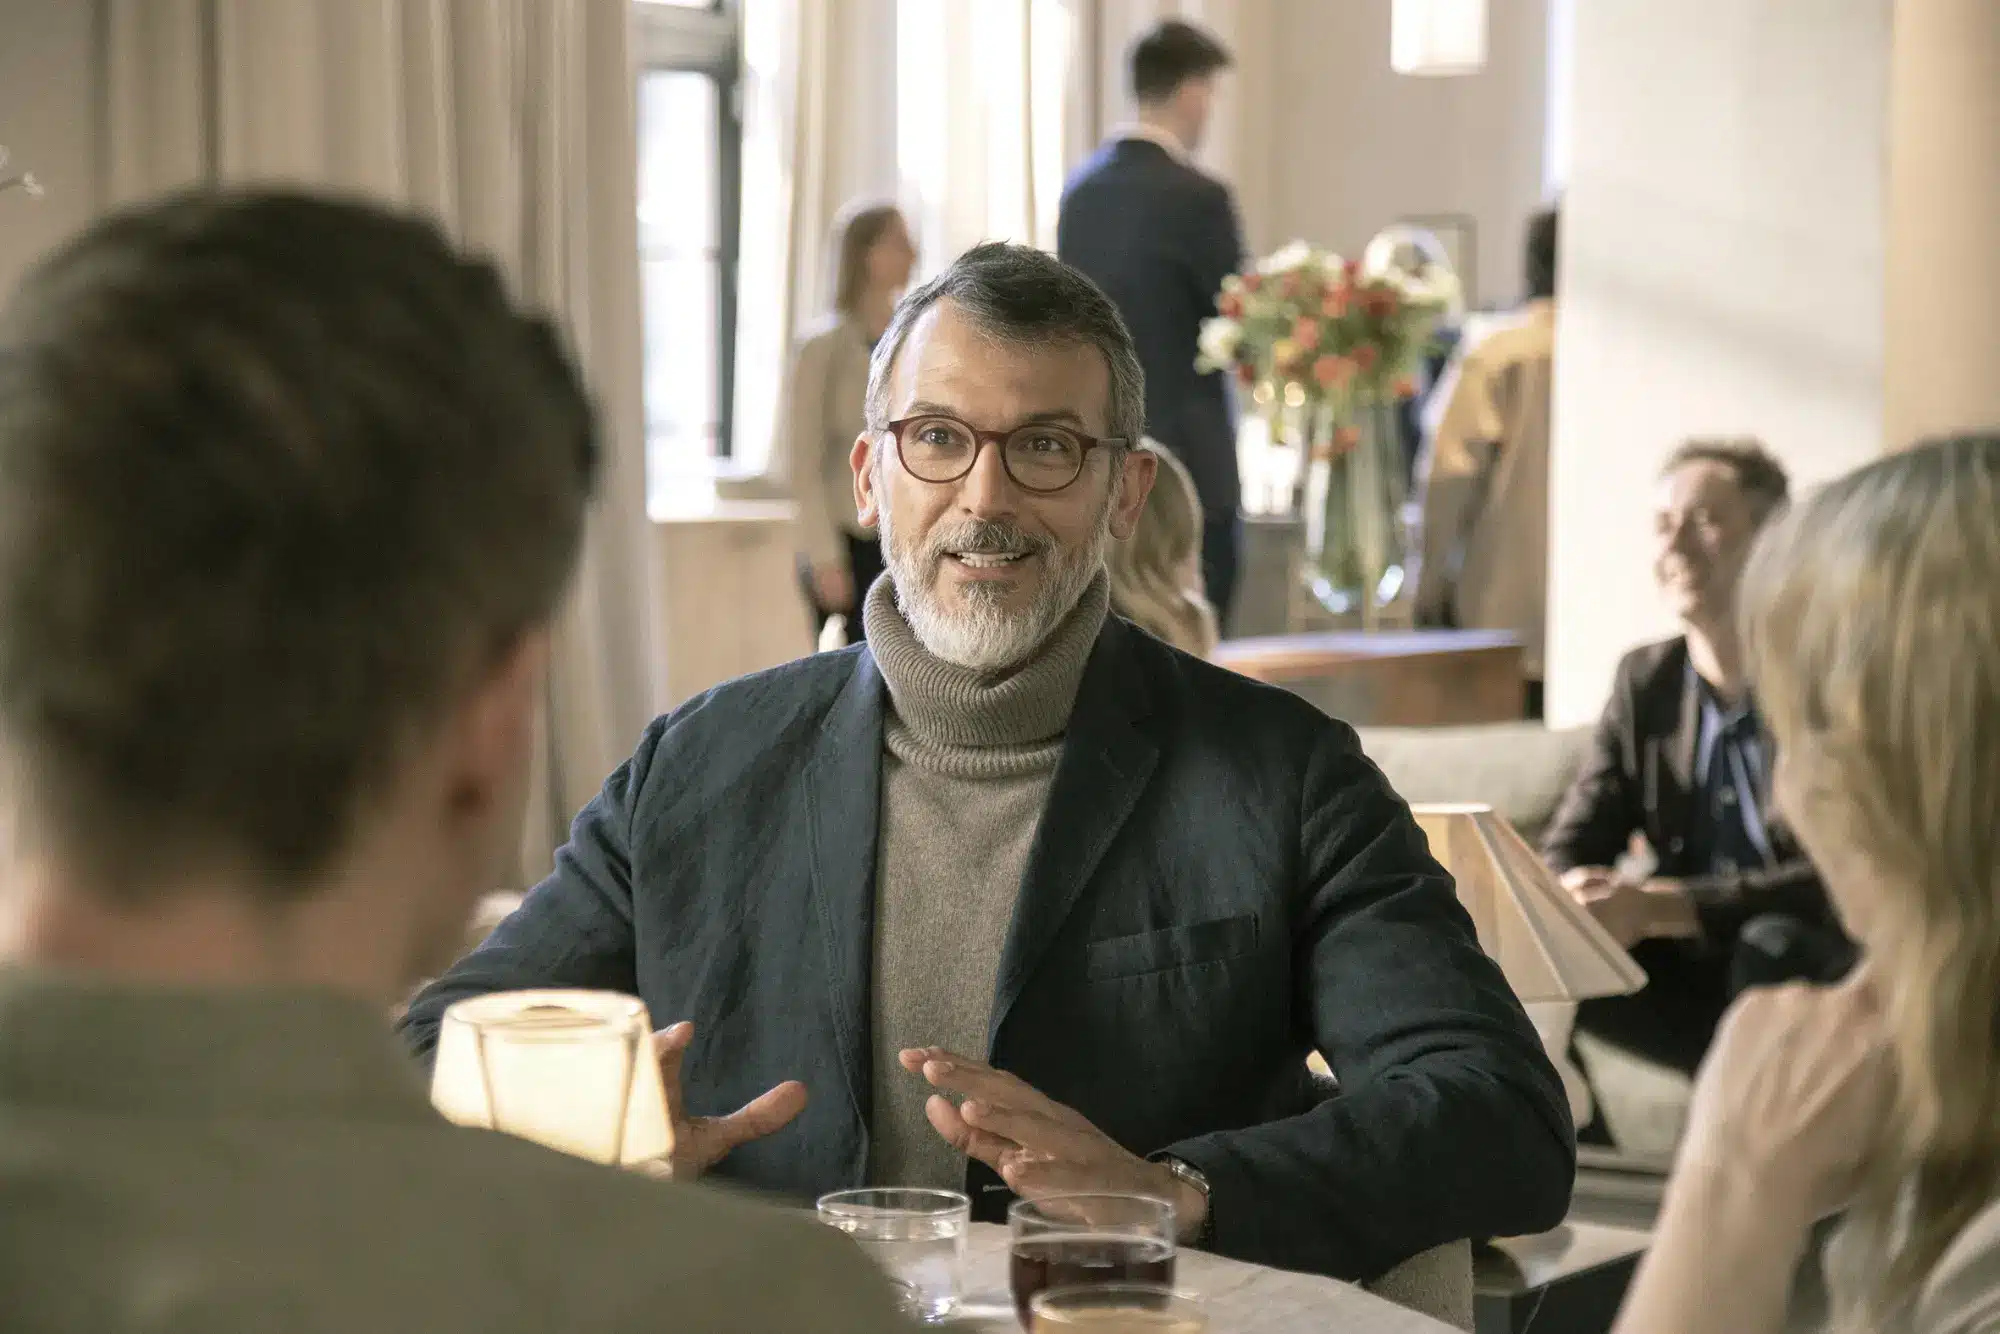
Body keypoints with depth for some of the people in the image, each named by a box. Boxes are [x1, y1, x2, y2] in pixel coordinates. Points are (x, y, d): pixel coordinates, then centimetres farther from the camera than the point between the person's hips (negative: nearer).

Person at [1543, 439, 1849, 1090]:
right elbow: (1568, 850, 4)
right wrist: (1576, 899, -23)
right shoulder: (1645, 680, 5)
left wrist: (1655, 907, -34)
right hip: (1699, 972, 5)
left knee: (1771, 946, -36)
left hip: (1825, 980, -5)